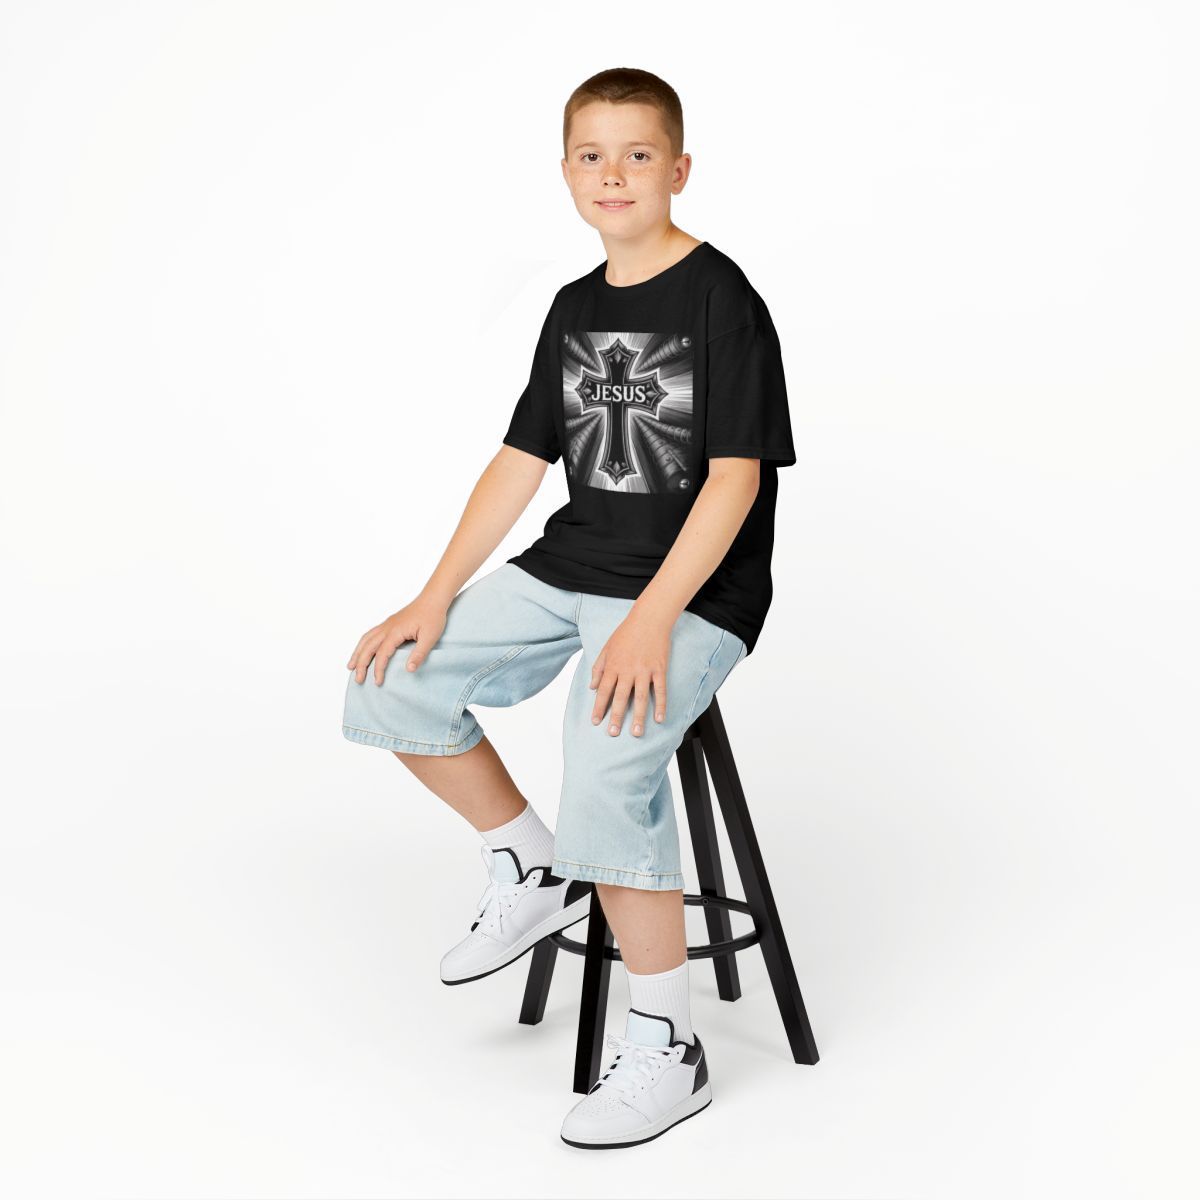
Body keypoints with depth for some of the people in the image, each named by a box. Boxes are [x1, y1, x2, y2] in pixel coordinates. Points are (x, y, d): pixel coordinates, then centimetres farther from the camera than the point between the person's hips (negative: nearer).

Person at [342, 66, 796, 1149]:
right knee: (390, 680, -1)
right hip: (569, 570, 8)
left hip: (694, 592, -8)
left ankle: (666, 1051, -13)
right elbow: (522, 460, 14)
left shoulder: (722, 299, -10)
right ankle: (532, 870, 16)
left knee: (607, 765, -30)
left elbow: (736, 478, -16)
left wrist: (652, 619, -26)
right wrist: (437, 597, 5)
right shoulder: (575, 309, 12)